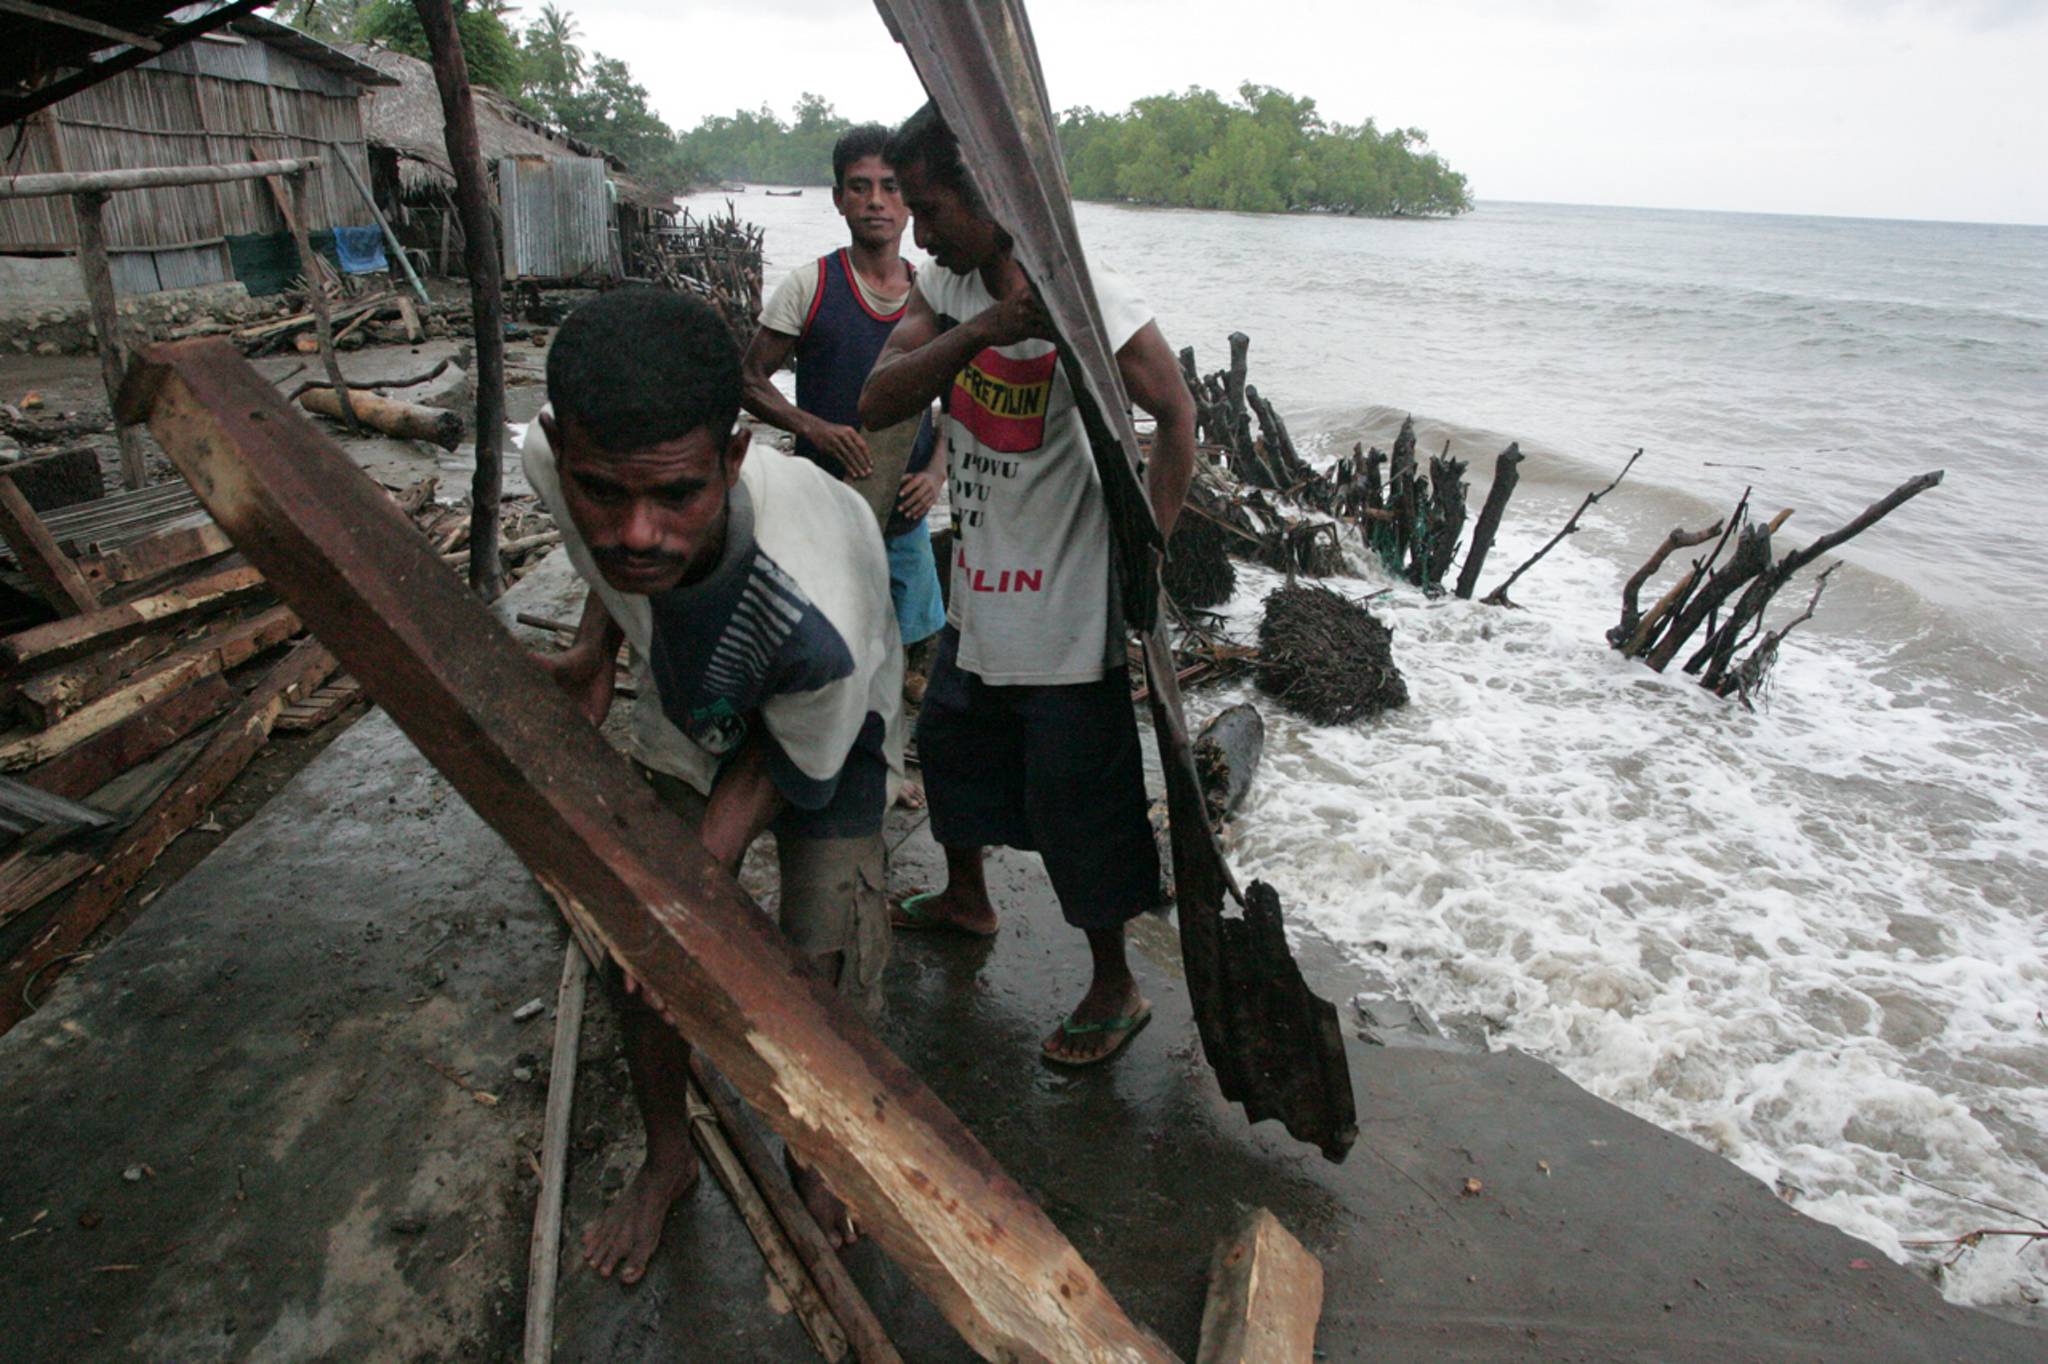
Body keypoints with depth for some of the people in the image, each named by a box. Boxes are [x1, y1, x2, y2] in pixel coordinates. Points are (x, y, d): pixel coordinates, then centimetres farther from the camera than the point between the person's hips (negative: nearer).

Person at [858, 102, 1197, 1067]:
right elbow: (878, 402, -9)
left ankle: (1115, 988, 26)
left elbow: (1177, 417, -17)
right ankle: (966, 896, 54)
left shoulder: (1082, 297, -20)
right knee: (951, 743, 26)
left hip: (1066, 617, -8)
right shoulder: (949, 283, 2)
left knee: (1077, 804, 3)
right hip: (977, 597, 8)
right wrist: (978, 329, -24)